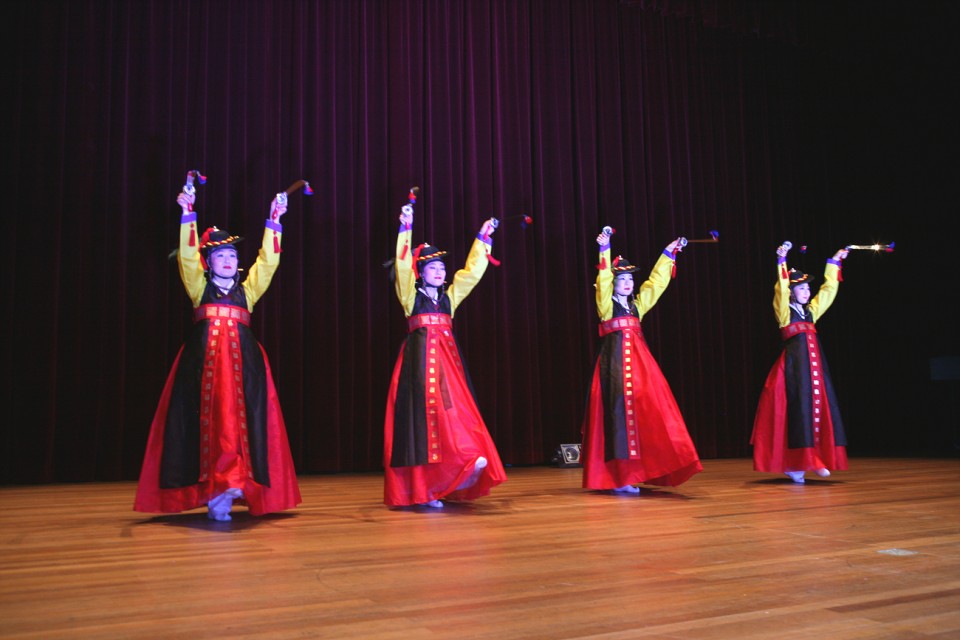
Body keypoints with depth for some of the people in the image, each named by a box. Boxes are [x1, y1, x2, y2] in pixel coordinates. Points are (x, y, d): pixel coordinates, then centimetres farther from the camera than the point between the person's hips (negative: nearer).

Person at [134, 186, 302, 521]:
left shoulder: (247, 290, 17)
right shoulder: (199, 287, 14)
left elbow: (268, 261, 12)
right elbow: (187, 256, 3)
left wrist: (274, 222, 7)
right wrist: (188, 215, -5)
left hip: (242, 359, 1)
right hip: (204, 358, -1)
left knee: (239, 418, -7)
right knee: (208, 418, -6)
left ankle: (229, 486, -6)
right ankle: (212, 488, -4)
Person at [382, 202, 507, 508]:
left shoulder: (449, 297, 17)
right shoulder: (411, 296, 4)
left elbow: (472, 271, 18)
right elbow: (402, 267, -9)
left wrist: (482, 239, 18)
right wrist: (405, 229, -15)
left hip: (447, 357, 5)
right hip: (421, 357, -5)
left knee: (454, 408, -5)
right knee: (425, 410, -10)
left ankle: (447, 480, -4)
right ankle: (423, 488, -9)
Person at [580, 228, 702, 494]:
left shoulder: (637, 305, 18)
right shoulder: (607, 304, 3)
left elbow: (656, 283, 23)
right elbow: (603, 281, -12)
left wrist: (668, 254, 25)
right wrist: (604, 251, -21)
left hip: (639, 361, 6)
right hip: (615, 360, -6)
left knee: (647, 409, 0)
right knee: (619, 409, -11)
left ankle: (637, 471, 7)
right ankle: (619, 477, -9)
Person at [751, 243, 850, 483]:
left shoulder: (811, 311, 18)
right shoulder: (784, 310, 1)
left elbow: (828, 290, 25)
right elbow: (781, 288, -14)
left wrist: (834, 262, 27)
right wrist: (782, 261, -21)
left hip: (815, 363, 7)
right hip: (795, 363, -7)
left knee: (821, 406, 2)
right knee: (799, 407, -10)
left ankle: (816, 459, 6)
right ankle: (795, 464, -7)